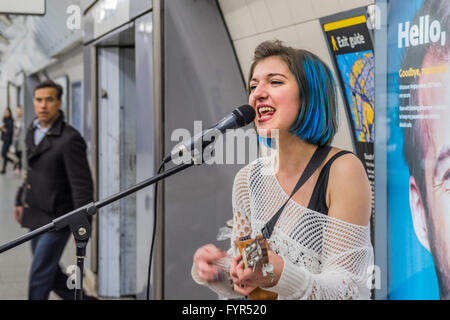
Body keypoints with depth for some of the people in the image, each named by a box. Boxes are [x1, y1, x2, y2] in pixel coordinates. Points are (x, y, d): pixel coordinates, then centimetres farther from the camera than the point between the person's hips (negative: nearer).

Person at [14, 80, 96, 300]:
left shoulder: (69, 139, -19)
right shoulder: (33, 131, 7)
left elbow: (82, 185, -20)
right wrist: (21, 201, 22)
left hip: (56, 220, -8)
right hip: (36, 217, 8)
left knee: (39, 275, -1)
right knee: (51, 274, 16)